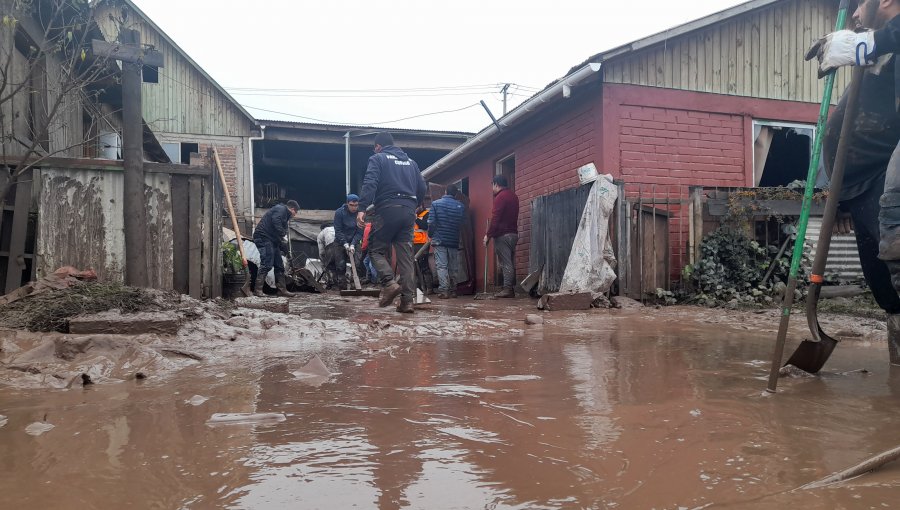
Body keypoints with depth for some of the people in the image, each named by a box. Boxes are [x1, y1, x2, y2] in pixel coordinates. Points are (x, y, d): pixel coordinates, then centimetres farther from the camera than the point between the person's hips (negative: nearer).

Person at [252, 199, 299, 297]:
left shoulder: (284, 214, 26)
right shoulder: (281, 209, -5)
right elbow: (275, 222, -24)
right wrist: (282, 238, -20)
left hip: (272, 240, 11)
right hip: (264, 238, -11)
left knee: (279, 265, 10)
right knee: (266, 264, -16)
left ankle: (282, 289, 15)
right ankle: (258, 290, -16)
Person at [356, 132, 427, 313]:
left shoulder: (377, 158, 5)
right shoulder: (410, 161, 21)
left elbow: (370, 184, -11)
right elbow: (422, 188, 19)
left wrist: (362, 208, -18)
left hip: (388, 210, -5)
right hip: (409, 212, 5)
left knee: (376, 250, 7)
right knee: (406, 256, 4)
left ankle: (389, 283, -15)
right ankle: (408, 300, -2)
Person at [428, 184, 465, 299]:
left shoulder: (436, 203, -2)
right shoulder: (461, 206, 5)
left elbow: (431, 222, -6)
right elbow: (463, 224, 6)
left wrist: (430, 235, 8)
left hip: (439, 239, -2)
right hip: (454, 241, 3)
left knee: (441, 266, -4)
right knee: (453, 267, 10)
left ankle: (444, 290, -12)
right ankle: (453, 290, 15)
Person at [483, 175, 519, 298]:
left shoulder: (500, 197, -11)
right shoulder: (513, 196, 17)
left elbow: (495, 219, -17)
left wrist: (488, 235, -12)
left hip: (502, 235, -9)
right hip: (513, 233, 9)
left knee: (505, 263, -9)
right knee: (511, 262, 9)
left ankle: (507, 289, -9)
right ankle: (511, 288, 11)